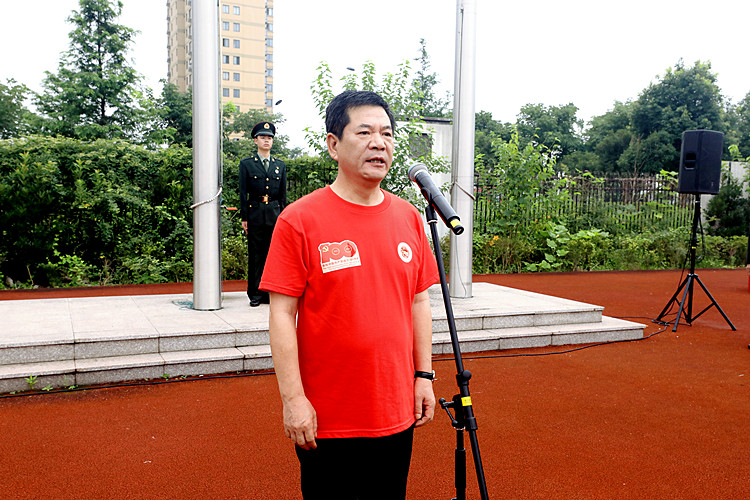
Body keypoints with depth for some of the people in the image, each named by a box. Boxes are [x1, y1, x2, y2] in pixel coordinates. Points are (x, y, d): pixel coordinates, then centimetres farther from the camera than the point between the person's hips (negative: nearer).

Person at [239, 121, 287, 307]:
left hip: (275, 214, 2)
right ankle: (255, 294, 10)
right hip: (255, 214, -2)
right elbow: (243, 193, 2)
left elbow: (283, 194, 14)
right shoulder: (246, 164, 5)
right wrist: (244, 218, -4)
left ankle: (270, 293, 11)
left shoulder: (280, 165, 13)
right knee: (255, 255, 2)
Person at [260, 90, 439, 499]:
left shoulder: (409, 218, 4)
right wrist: (293, 398, -14)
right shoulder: (299, 220, -11)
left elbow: (419, 302, 10)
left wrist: (423, 375, 8)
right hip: (326, 419, -4)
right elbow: (282, 315, -11)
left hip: (397, 413, 5)